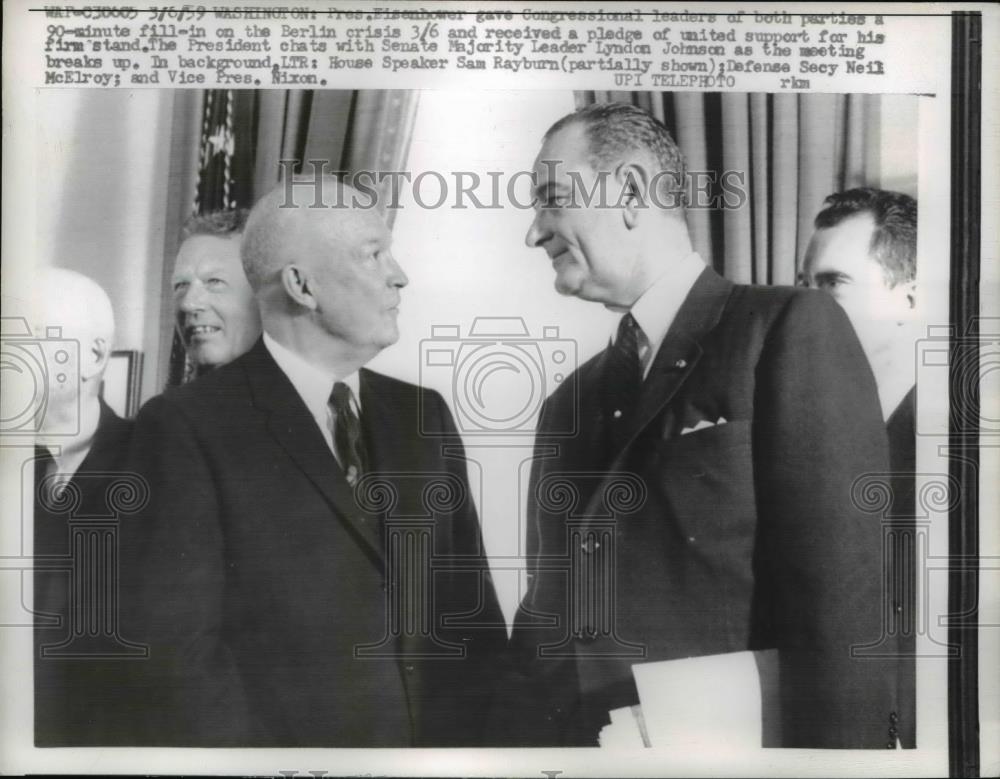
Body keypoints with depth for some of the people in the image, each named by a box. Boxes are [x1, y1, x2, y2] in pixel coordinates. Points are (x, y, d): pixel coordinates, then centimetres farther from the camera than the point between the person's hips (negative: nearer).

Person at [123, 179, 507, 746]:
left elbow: (471, 611, 4)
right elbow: (177, 650, -15)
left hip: (441, 743, 5)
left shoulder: (424, 416, 4)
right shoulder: (188, 428, -12)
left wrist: (485, 738, -7)